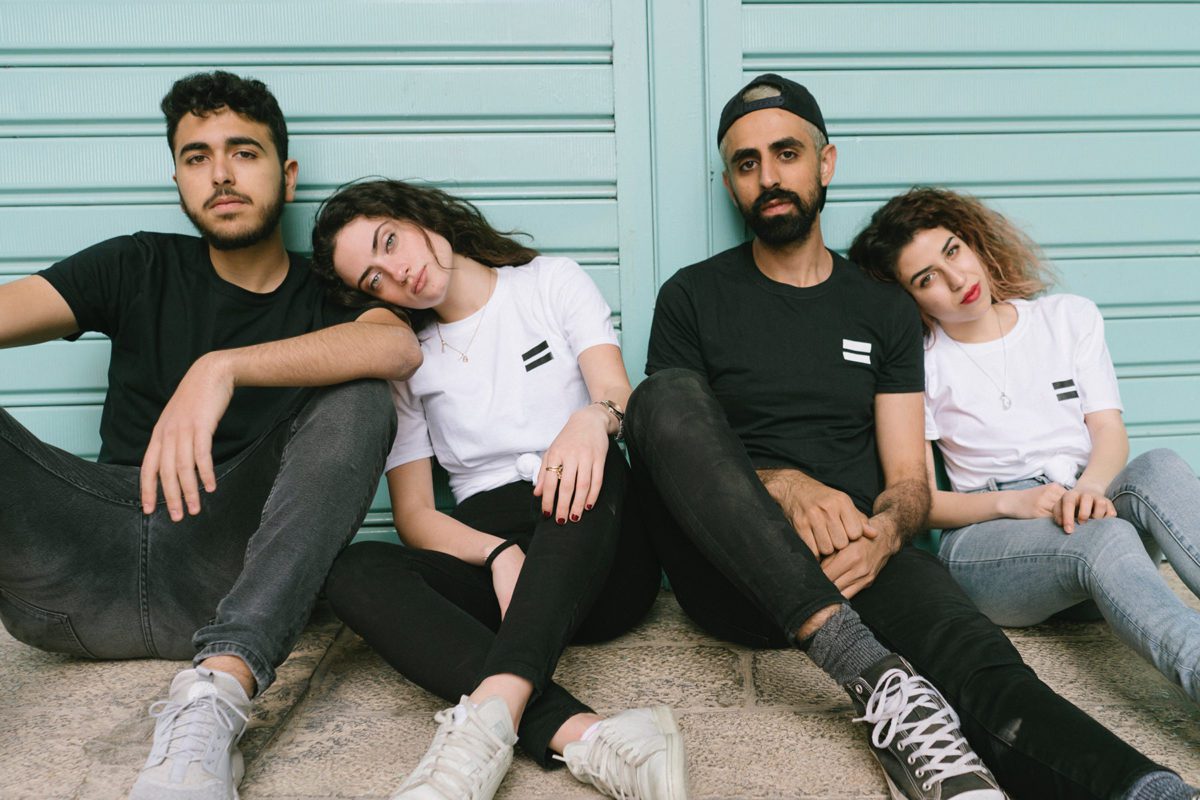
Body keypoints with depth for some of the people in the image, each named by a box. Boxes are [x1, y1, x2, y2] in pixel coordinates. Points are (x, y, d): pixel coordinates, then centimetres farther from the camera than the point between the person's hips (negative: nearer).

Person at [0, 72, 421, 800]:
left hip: (231, 574, -2)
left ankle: (218, 691, -37)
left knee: (358, 401, -23)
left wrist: (222, 367, -27)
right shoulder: (141, 268, 16)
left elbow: (398, 346, -15)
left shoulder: (327, 294, 9)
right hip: (77, 573, 2)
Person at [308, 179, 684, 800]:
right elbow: (413, 514, 6)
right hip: (483, 555, 2)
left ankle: (491, 710, -47)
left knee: (595, 467, -34)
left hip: (598, 553, -1)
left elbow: (621, 395, -5)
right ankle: (580, 736, -44)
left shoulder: (552, 283, 9)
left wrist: (595, 418, -31)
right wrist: (498, 553, -15)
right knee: (355, 570, -27)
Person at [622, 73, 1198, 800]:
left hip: (856, 561, 1)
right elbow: (668, 449, 2)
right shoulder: (694, 297, 10)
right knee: (667, 393, -30)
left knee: (970, 657, -33)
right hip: (732, 569, 0)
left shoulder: (885, 310, 15)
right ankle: (872, 674, -39)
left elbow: (909, 480, 10)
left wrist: (885, 531, -17)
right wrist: (781, 486, -19)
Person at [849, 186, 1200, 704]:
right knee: (1104, 540, -35)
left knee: (1158, 469, -30)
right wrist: (1014, 502, -18)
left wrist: (1087, 488, -18)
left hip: (1080, 512, 3)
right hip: (984, 537, -3)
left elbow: (1110, 431, 5)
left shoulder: (1070, 318, 15)